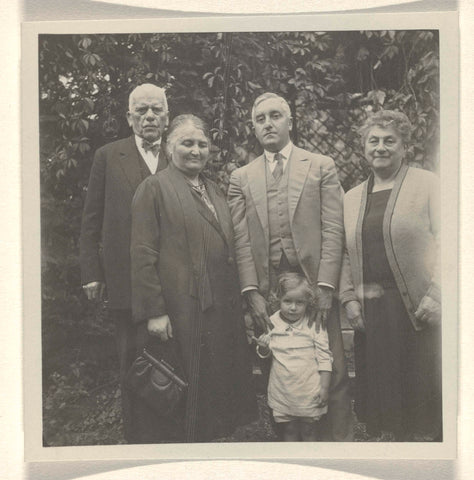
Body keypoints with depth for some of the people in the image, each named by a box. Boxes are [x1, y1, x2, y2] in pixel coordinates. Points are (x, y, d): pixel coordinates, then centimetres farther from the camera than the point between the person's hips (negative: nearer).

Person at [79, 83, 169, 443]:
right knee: (133, 365, 7)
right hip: (126, 282, -1)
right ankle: (137, 440, 21)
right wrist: (92, 274, -1)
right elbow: (91, 221, 5)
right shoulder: (109, 157, 6)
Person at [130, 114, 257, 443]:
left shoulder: (217, 192, 17)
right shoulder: (155, 188, -4)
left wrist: (237, 301, 13)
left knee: (220, 384, 12)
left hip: (223, 308, 7)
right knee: (185, 393, 3)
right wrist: (153, 312, -16)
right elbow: (143, 255, -10)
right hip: (182, 310, -6)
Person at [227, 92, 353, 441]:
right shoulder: (241, 178, 12)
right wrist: (252, 292, -4)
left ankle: (339, 439, 13)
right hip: (266, 290, 1)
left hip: (316, 284, -1)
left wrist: (325, 287, -8)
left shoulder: (321, 167, 8)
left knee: (332, 373, 0)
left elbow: (333, 231, 1)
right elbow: (241, 241, 6)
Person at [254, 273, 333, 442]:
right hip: (282, 390, 2)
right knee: (288, 430, 13)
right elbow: (264, 354, 9)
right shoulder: (272, 323, -3)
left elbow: (324, 357, -5)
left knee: (309, 431, 10)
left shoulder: (315, 325, -9)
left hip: (309, 390, -2)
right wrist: (263, 347, -14)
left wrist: (324, 387, -8)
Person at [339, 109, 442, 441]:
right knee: (383, 391, 7)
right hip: (370, 311, 4)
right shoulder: (352, 197, 15)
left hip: (419, 309, -4)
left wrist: (436, 295, -15)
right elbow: (345, 255, 15)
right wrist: (349, 298, 2)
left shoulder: (427, 184, 1)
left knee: (422, 391, 0)